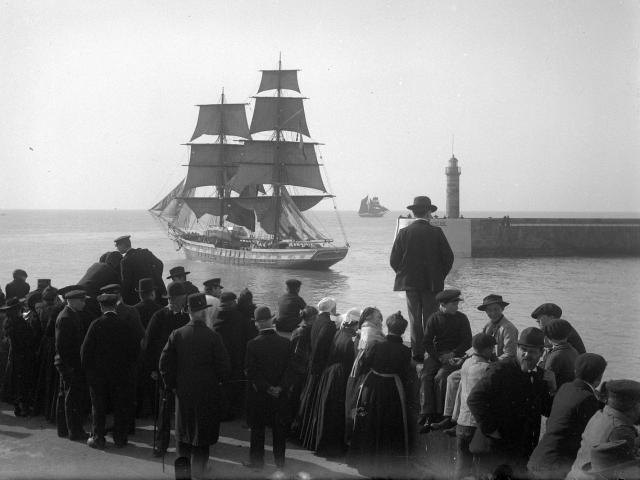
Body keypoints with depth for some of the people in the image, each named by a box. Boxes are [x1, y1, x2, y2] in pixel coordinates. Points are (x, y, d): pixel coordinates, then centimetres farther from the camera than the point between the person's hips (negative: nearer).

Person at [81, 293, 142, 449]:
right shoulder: (127, 325, -6)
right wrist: (130, 367, 11)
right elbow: (136, 349, -1)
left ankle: (97, 439, 13)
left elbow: (86, 349, -8)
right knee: (121, 407, 10)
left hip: (98, 373, -1)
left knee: (98, 407, 10)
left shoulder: (96, 324, -10)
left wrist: (87, 368, 4)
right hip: (122, 374, 1)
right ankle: (120, 439, 15)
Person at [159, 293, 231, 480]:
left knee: (184, 432, 17)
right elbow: (224, 366, -12)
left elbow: (165, 363, -4)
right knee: (202, 435, 8)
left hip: (183, 392, 3)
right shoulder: (212, 337, -14)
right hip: (207, 392, -3)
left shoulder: (177, 334, -6)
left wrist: (171, 384, 8)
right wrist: (217, 380, 7)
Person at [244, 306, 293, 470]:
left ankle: (257, 461, 17)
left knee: (258, 428, 10)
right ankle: (280, 461, 22)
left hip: (258, 395, -2)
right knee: (279, 428, 14)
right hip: (280, 395, 2)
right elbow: (289, 370, -6)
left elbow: (251, 371, -13)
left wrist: (267, 388, -10)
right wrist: (280, 387, -7)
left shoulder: (253, 344, -13)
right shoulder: (286, 343, -6)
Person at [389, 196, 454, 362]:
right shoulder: (436, 232, -6)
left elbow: (394, 260, -4)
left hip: (410, 282, 1)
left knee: (415, 319, 8)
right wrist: (439, 277, 9)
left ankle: (417, 354, 8)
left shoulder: (404, 233, -4)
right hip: (432, 284, -1)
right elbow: (448, 257, -5)